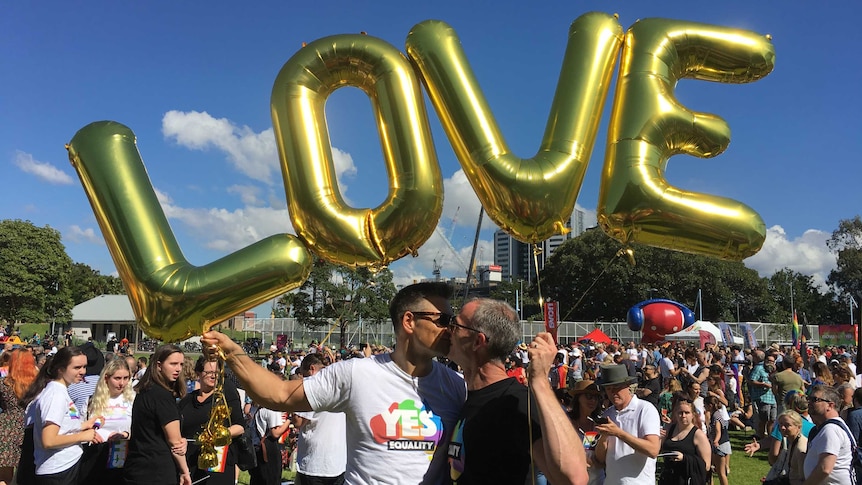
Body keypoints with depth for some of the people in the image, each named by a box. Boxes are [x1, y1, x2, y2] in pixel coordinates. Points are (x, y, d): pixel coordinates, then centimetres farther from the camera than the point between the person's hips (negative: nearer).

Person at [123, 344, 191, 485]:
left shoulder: (145, 391, 10)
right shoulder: (163, 395, -18)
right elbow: (174, 440, -15)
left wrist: (181, 442, -4)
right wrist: (185, 471, -3)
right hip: (156, 473, -9)